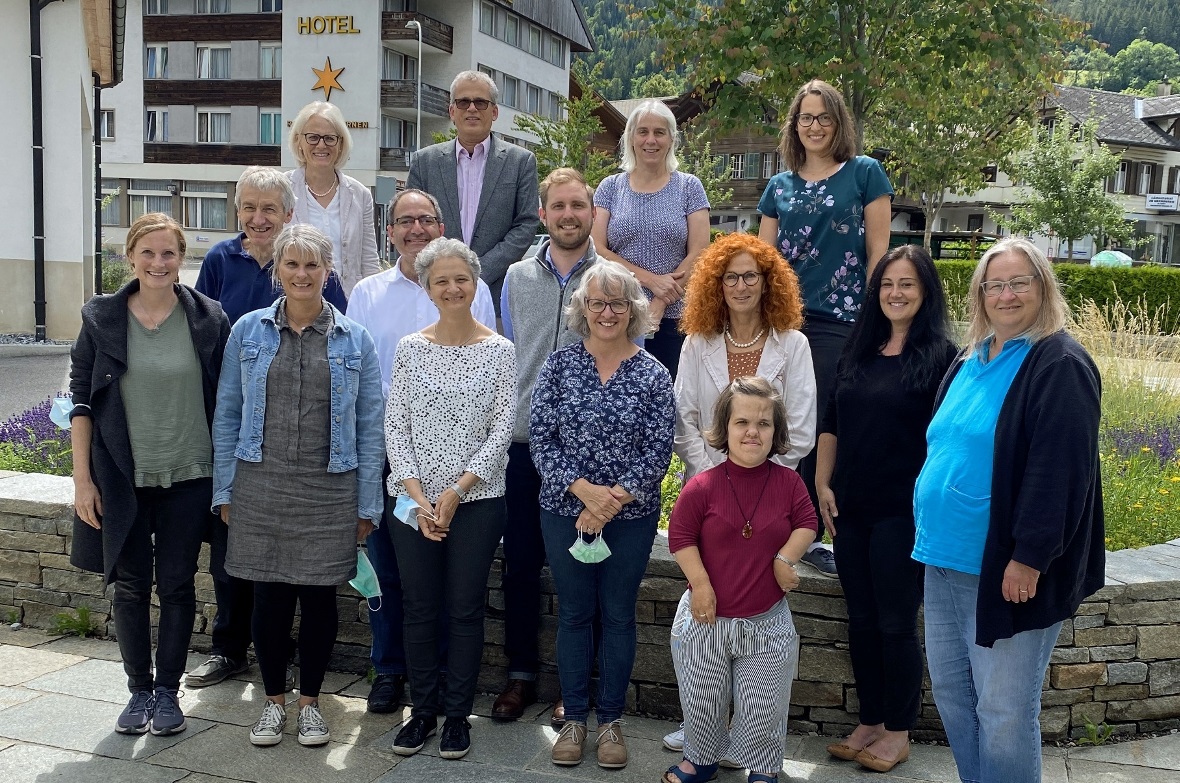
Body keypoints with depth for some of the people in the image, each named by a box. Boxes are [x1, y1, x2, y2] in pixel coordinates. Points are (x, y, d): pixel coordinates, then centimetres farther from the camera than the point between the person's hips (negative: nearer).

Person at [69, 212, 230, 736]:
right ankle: (139, 690, 23)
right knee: (130, 585, 8)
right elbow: (81, 400, 0)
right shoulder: (102, 319, -1)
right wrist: (82, 477, -4)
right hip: (122, 478, 1)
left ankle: (168, 689, 21)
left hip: (188, 476, 0)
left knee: (177, 585, 7)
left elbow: (226, 400, 3)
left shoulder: (207, 319, -2)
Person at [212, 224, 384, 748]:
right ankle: (274, 700, 25)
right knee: (269, 597, 6)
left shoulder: (355, 340, 3)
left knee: (319, 597, 6)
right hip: (261, 486, 1)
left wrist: (367, 504, 0)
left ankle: (310, 701, 24)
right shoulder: (248, 331, 4)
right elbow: (227, 414, 7)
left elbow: (369, 426, 3)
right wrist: (224, 490, 3)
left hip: (329, 489, 0)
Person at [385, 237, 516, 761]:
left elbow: (501, 430, -5)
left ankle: (457, 715, 20)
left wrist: (457, 490, -12)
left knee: (465, 610, 6)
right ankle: (423, 710, 24)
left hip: (476, 500, -1)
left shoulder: (498, 351, -1)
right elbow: (394, 424, 0)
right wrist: (416, 495, -10)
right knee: (419, 608, 8)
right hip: (412, 499, 2)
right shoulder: (410, 348, 3)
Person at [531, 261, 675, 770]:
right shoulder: (559, 365, -2)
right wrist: (583, 490, -17)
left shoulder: (652, 375, -3)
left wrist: (615, 498, -17)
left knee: (619, 615, 9)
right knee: (573, 613, 10)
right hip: (564, 511, 1)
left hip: (631, 516, 0)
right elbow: (539, 437, -7)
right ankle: (574, 718, 23)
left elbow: (658, 450, -7)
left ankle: (611, 720, 24)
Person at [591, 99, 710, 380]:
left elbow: (698, 253, -1)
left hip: (672, 318, -1)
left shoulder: (689, 187, 7)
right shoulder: (610, 188, 9)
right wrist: (652, 280, -12)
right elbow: (597, 249, 0)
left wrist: (658, 305, -11)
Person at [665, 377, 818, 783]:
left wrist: (785, 557, -12)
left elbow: (807, 524, 4)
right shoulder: (702, 486, -12)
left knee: (765, 707, 11)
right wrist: (700, 583, -14)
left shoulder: (788, 482, -6)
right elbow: (680, 536, -7)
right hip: (707, 616, -1)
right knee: (702, 701, 16)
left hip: (767, 620, 1)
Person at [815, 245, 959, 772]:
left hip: (903, 512, -5)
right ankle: (870, 722, 26)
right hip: (851, 509, 6)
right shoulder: (858, 351, 10)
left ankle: (898, 731, 20)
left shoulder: (942, 357, -7)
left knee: (896, 624, 4)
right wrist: (822, 484, 6)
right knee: (861, 621, 12)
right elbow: (831, 424, 13)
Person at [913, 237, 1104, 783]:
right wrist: (927, 524, 19)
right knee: (949, 688, 16)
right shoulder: (971, 362, 13)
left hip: (1004, 569, -8)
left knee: (1001, 711, 0)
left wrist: (1030, 558, -22)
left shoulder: (1060, 365, -13)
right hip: (946, 557, 8)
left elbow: (1059, 471, -19)